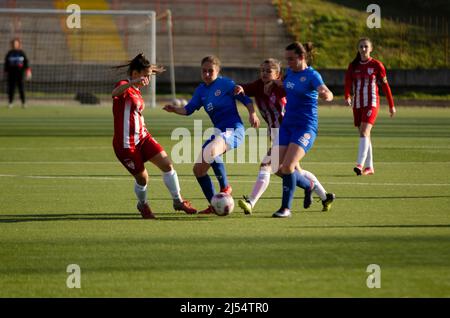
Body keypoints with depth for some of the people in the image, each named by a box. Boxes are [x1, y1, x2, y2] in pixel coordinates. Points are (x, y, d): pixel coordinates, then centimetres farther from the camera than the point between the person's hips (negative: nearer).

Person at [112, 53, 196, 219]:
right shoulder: (124, 86, -15)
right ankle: (143, 205, 31)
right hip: (126, 143, -8)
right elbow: (115, 93, -43)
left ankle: (178, 201, 9)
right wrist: (133, 82, -60)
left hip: (143, 137, 8)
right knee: (142, 178, 1)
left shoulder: (136, 90, 12)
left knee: (167, 164, -4)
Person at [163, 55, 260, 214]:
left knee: (211, 152, -37)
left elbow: (245, 99, -1)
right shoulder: (201, 90, 14)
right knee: (198, 168, 5)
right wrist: (175, 109, -11)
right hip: (218, 131, 8)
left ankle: (225, 187, -19)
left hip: (233, 129, -8)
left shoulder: (225, 83, -4)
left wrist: (252, 114, -16)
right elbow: (189, 109, 7)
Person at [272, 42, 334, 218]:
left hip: (305, 127, -8)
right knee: (277, 167, 1)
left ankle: (286, 208, -6)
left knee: (288, 166, -20)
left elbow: (328, 94, -31)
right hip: (287, 124, 8)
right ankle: (308, 185, 27)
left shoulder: (311, 75, -13)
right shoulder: (290, 72, 9)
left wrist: (326, 95, -53)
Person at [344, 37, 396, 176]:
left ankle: (360, 165, -28)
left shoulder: (376, 65, -2)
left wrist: (391, 105, 6)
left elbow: (385, 85, 3)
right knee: (364, 135, 9)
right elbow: (348, 83, -2)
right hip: (357, 104, 5)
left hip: (371, 103, -5)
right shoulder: (353, 66, 8)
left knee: (364, 133, -20)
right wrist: (347, 96, -23)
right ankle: (369, 167, 17)